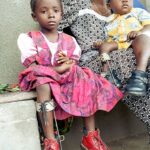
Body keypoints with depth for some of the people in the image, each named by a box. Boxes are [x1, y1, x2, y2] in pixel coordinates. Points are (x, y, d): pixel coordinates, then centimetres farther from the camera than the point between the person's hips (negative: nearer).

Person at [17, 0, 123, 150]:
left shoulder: (69, 40, 8)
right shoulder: (28, 39, -4)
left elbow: (74, 65, 8)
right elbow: (32, 67, -11)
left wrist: (69, 65, -18)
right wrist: (57, 69, -23)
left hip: (69, 77, 4)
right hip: (42, 77, -4)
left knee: (87, 81, -22)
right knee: (44, 84, -38)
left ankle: (90, 136, -19)